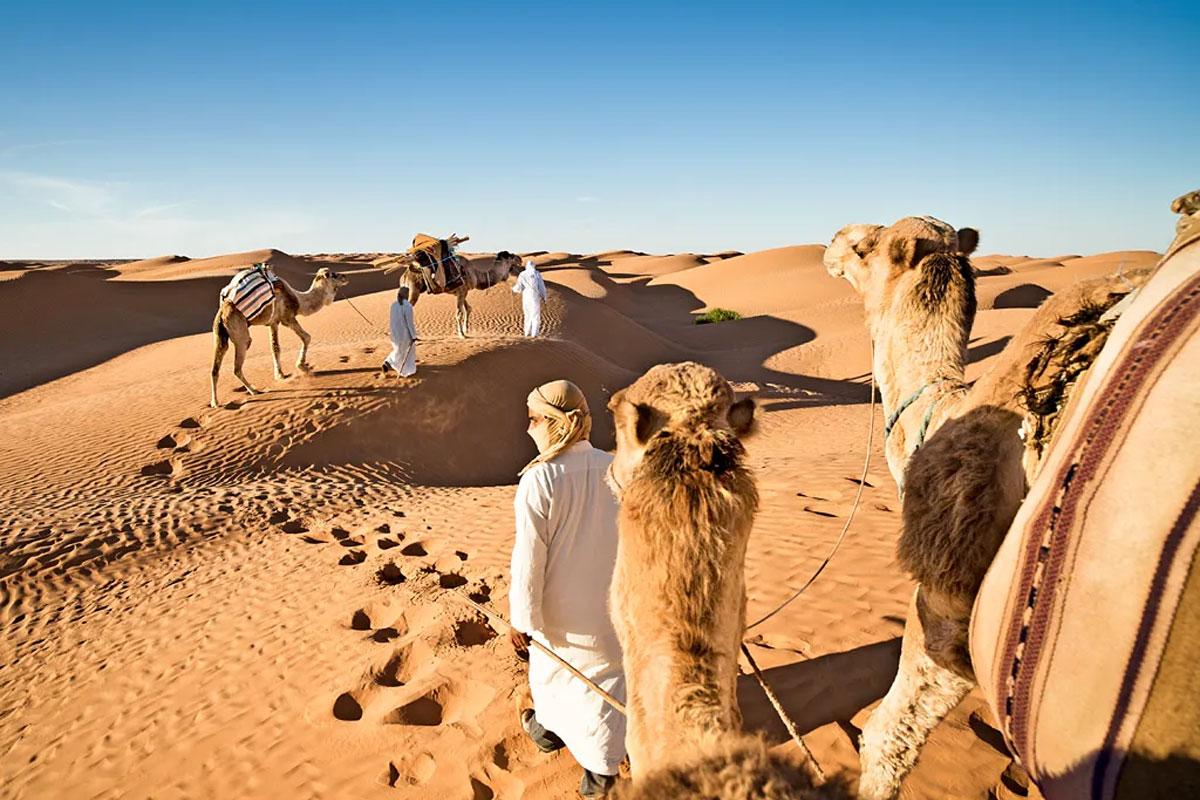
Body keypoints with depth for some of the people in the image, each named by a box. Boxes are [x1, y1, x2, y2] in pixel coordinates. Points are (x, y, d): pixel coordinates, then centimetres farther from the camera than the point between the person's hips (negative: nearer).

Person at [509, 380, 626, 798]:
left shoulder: (538, 480, -26)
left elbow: (529, 558, -21)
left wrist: (522, 618, -8)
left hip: (557, 609, -2)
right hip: (608, 607, 2)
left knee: (549, 668, 27)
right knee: (602, 680, 19)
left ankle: (549, 728, 53)